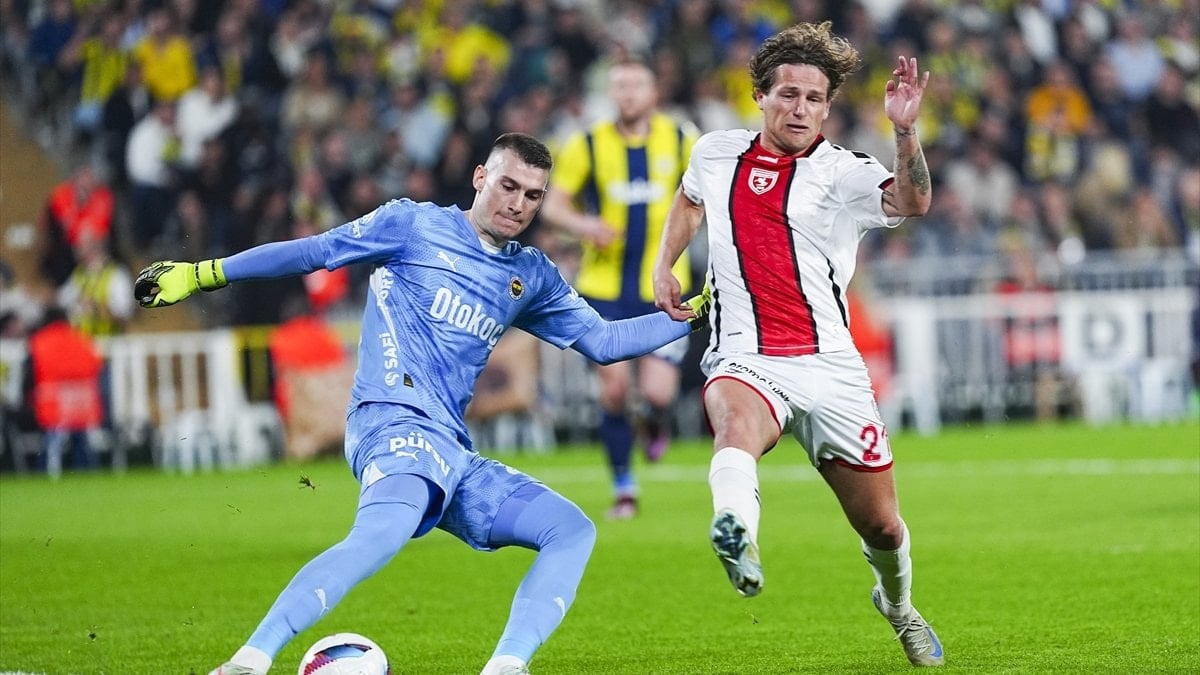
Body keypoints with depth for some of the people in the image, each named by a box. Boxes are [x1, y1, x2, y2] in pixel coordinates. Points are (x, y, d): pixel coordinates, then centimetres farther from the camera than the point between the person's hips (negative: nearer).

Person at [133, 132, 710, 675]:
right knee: (386, 527, -37)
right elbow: (315, 252, 8)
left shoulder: (532, 276, 22)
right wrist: (201, 274, 8)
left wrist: (689, 317, 20)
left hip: (452, 451, 8)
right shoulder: (415, 225, 6)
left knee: (573, 530, -4)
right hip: (397, 422, -8)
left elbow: (602, 341, 27)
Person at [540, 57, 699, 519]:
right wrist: (582, 224, -19)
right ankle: (623, 488, 14)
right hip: (605, 286, 0)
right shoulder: (587, 146, -2)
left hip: (663, 287, 0)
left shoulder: (681, 139, -1)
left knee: (657, 392, -13)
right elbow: (552, 204, 1)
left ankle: (658, 422, 26)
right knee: (614, 388, -3)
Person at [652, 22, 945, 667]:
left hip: (828, 366, 0)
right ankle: (738, 542, -69)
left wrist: (905, 131, -38)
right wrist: (663, 266, 20)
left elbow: (911, 202, -22)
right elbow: (688, 200, 33)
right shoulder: (717, 153, 9)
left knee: (881, 525, 8)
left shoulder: (843, 173, -1)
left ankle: (897, 604, 42)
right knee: (736, 421, -39)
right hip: (744, 359, 0)